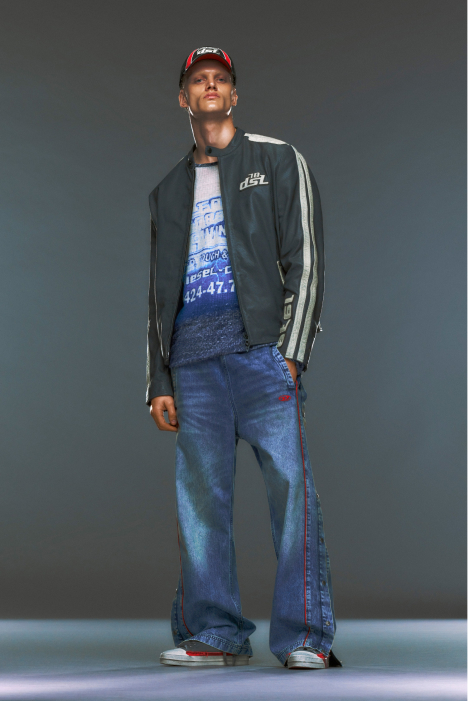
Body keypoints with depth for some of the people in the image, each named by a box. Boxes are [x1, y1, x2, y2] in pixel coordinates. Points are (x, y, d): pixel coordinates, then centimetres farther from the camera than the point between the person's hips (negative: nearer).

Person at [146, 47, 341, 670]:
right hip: (191, 350, 4)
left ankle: (305, 637, -11)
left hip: (260, 339, -4)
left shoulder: (277, 161, 13)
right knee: (200, 490, -2)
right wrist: (158, 380, 12)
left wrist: (291, 351, -10)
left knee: (289, 479, -13)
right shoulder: (168, 191, 25)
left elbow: (304, 260, 3)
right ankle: (216, 634, 3)